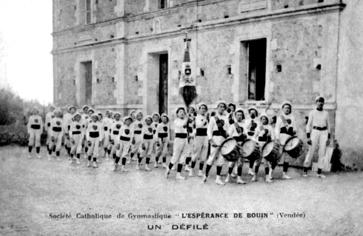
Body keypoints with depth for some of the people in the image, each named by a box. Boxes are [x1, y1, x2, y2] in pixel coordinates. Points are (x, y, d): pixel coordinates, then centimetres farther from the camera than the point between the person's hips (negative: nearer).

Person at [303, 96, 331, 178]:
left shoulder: (326, 113, 9)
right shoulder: (312, 112, 0)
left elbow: (328, 125, 13)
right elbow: (308, 125, -1)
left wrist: (329, 138, 8)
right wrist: (308, 137, -8)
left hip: (324, 133, 3)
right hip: (315, 132, -3)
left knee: (322, 153, -1)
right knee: (311, 151, -2)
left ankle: (319, 172, 5)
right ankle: (305, 170, 11)